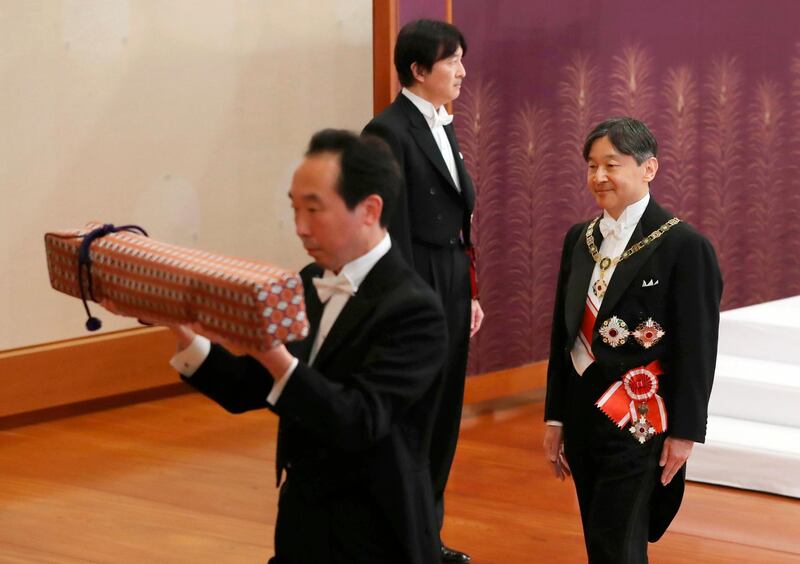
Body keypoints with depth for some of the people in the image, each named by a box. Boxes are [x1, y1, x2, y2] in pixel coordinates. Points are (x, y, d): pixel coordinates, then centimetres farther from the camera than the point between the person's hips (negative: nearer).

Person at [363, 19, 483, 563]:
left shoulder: (443, 127, 13)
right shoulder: (389, 131, -14)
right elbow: (393, 230, -17)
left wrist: (470, 293, 15)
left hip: (453, 290, 9)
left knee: (443, 417, 13)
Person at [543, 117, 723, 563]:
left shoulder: (685, 246, -10)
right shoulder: (580, 239, 9)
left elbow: (697, 350, -11)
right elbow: (564, 333, 12)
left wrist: (683, 433, -11)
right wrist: (555, 418, 11)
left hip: (637, 422, -6)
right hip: (582, 414, 6)